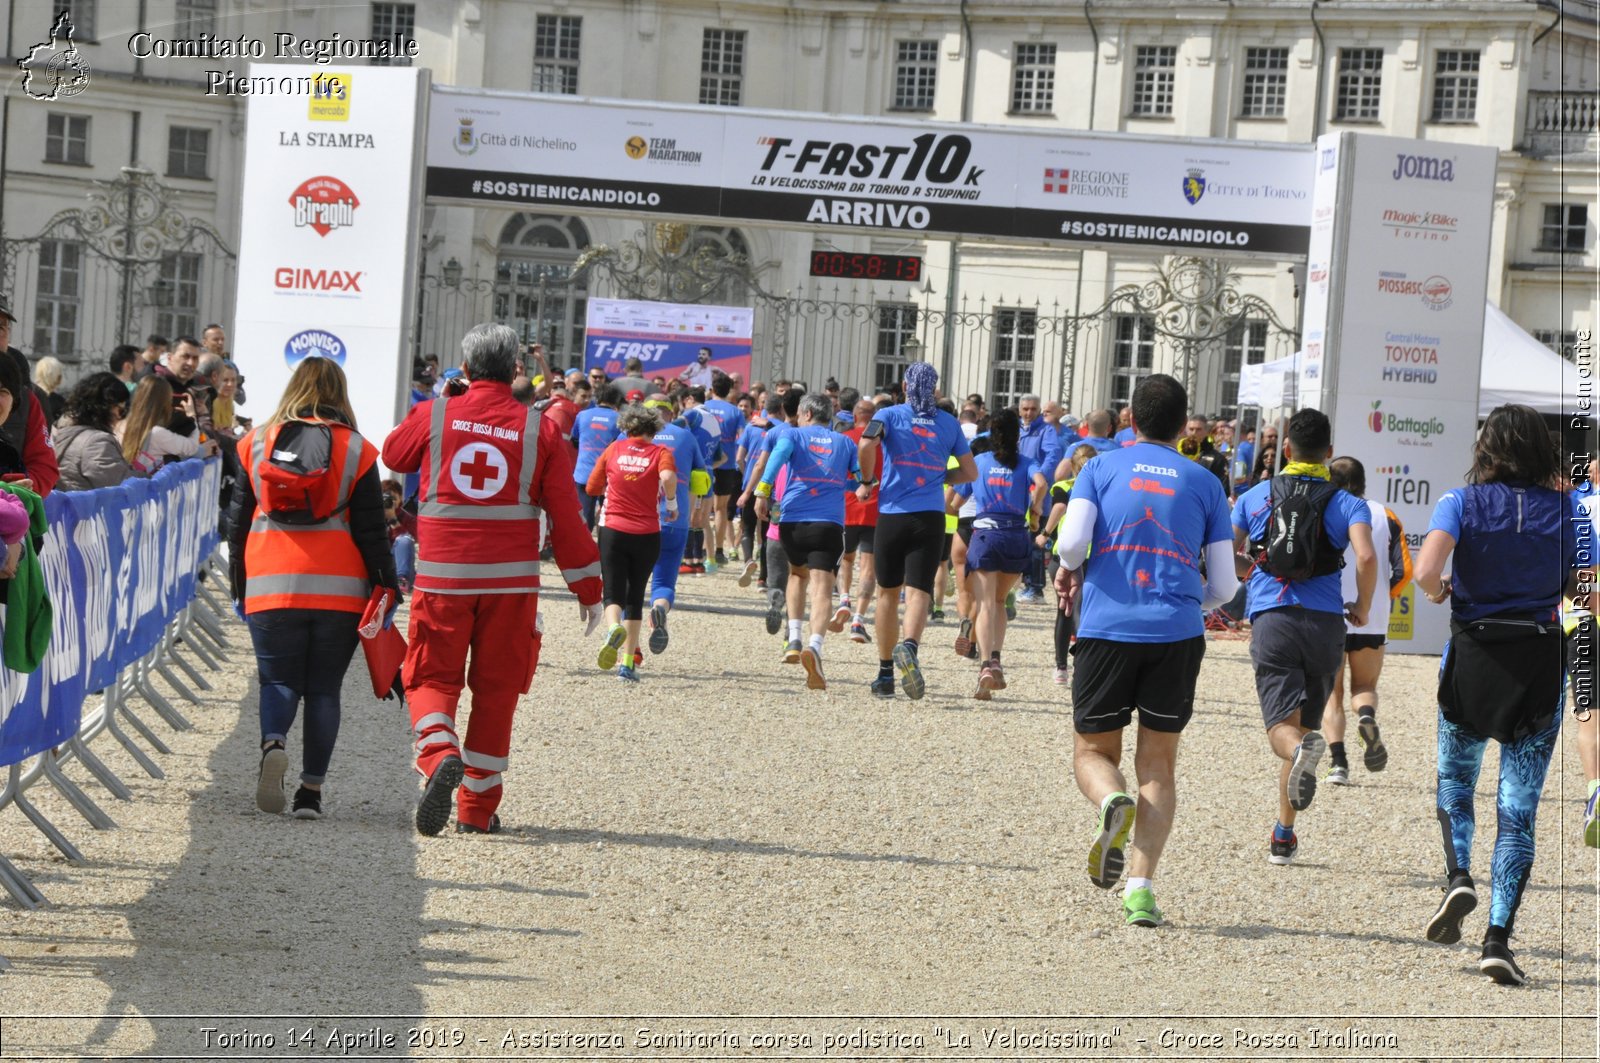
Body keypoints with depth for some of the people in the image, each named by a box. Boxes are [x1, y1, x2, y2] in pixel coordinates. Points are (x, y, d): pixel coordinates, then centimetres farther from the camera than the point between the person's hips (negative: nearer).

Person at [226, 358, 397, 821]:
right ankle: (312, 790, 2)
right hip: (339, 591, -1)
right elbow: (371, 530, 0)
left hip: (270, 587, 1)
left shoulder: (257, 443, 6)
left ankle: (273, 743, -23)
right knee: (324, 689, 8)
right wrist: (388, 586, 7)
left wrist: (239, 583, 19)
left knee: (278, 680, 9)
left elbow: (238, 520, 10)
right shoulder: (356, 451, 1)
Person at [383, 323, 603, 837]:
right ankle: (477, 809, 13)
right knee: (495, 692, 10)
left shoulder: (433, 416, -1)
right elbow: (567, 516, 1)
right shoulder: (539, 430, -1)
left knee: (432, 679, 9)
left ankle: (439, 755, -22)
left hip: (442, 577, 0)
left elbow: (393, 455, 21)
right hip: (511, 581, 0)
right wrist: (588, 588, 9)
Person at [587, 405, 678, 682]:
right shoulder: (660, 452, 0)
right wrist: (671, 504, -4)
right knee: (635, 597, 13)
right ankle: (628, 664, 9)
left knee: (614, 594, 1)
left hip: (613, 531, 0)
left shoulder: (614, 448, 6)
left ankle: (613, 628, -34)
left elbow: (591, 487, 12)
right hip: (647, 534, 0)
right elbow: (668, 477, -21)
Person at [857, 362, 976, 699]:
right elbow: (969, 471, 14)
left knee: (888, 592, 13)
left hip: (892, 514, 0)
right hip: (931, 517, 0)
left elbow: (867, 445, -17)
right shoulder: (949, 424, 10)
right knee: (918, 591, -8)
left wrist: (867, 481, -1)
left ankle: (886, 674, 17)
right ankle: (908, 646, -39)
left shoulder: (890, 415, 2)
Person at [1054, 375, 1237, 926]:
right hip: (1177, 634, 1)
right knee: (1158, 764, 10)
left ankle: (1112, 800, -22)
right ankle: (1141, 888, -3)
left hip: (1106, 628, -1)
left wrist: (1069, 571, 14)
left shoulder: (1101, 468, 8)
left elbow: (1071, 541, -8)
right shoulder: (1204, 483, 12)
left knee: (1093, 751, 13)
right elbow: (1223, 586, 10)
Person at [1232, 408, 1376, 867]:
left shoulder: (1255, 497, 10)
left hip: (1272, 619, -1)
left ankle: (1302, 750, -48)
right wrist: (1362, 608, 5)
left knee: (1283, 727, -9)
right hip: (1326, 622, 1)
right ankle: (1283, 837, 15)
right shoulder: (1347, 504, 5)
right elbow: (1366, 558, -12)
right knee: (1304, 726, 14)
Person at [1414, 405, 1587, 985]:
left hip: (1472, 654, -1)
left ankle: (1458, 877, -2)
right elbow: (1579, 589, 1)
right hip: (1542, 660, 1)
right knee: (1519, 806, 3)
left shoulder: (1463, 502, -5)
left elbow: (1426, 571, -19)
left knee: (1455, 778, 23)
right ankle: (1498, 937, -5)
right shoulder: (1564, 510, 1)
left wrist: (1440, 592, 2)